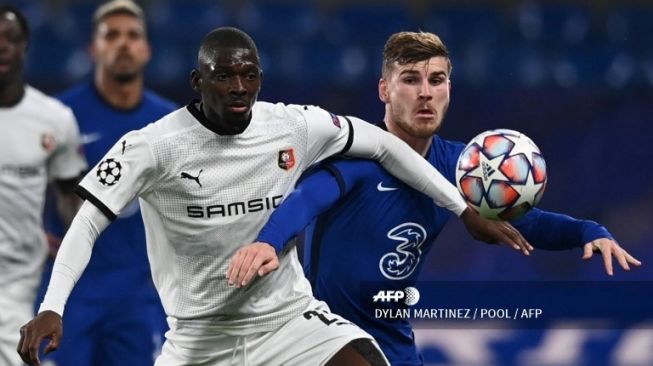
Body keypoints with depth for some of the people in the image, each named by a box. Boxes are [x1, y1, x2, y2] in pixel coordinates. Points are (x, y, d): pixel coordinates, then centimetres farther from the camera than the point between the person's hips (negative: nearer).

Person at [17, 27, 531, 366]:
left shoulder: (295, 127, -7)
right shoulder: (153, 146, -15)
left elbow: (384, 145, 7)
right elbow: (88, 222, -18)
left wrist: (465, 212, 8)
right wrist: (51, 308, -33)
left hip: (289, 316, 1)